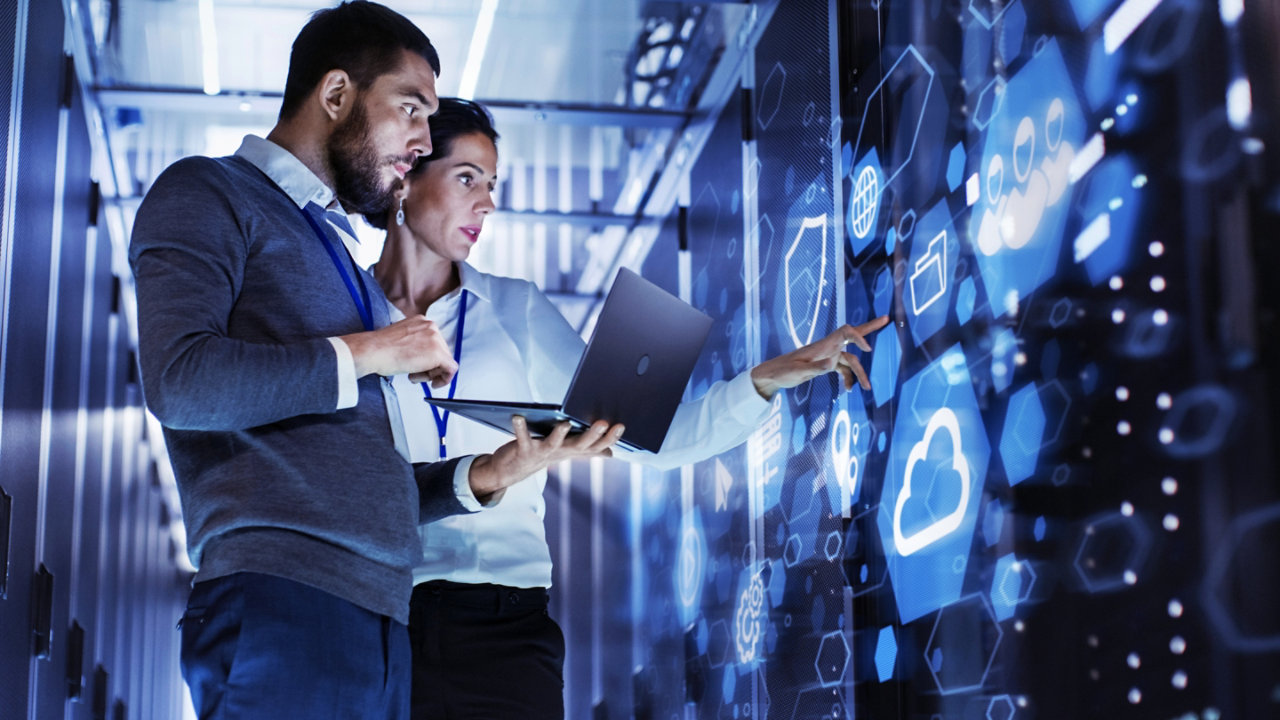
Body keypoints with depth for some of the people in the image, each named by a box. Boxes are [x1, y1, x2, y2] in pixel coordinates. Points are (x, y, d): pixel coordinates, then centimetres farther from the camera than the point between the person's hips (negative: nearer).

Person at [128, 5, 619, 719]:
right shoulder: (207, 195, 5)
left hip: (382, 618, 7)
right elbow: (181, 381, -15)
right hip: (282, 603, -7)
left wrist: (488, 474, 9)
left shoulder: (339, 257, 27)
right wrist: (367, 352, -6)